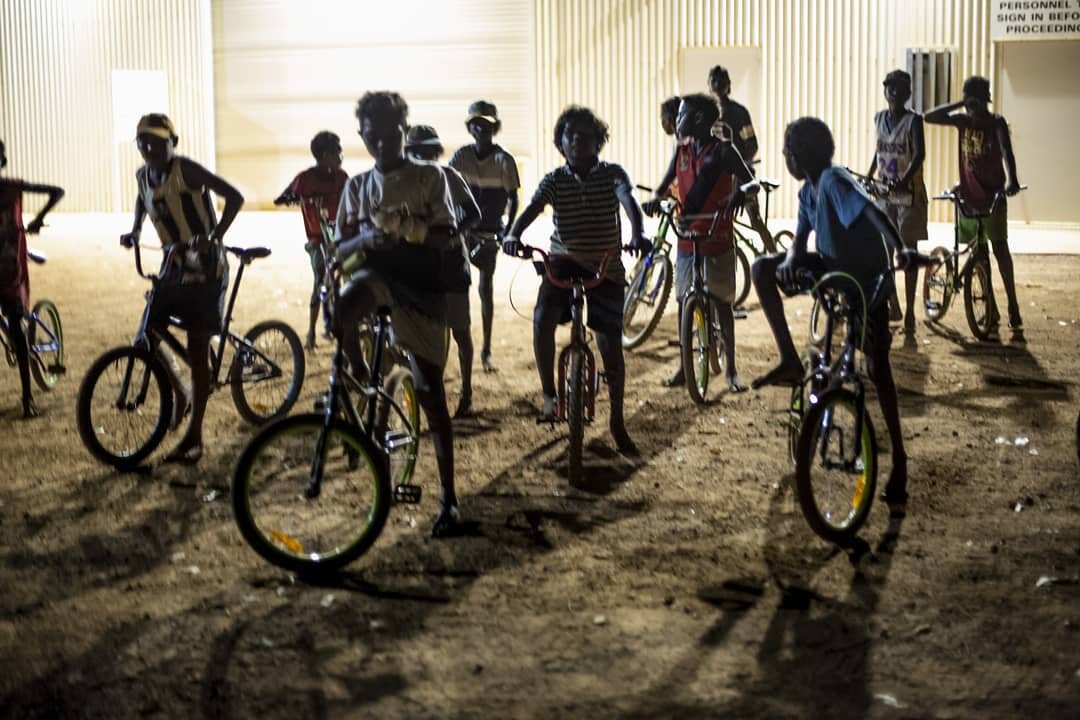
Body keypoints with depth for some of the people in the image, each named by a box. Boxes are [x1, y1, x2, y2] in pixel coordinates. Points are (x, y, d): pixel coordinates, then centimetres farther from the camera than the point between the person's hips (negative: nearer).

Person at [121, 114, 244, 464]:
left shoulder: (185, 170, -16)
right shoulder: (144, 176, 5)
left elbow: (234, 197, -20)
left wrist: (215, 237, -29)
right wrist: (134, 231, 14)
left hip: (204, 267, -7)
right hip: (173, 264, 7)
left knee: (197, 350, -4)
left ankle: (194, 437, 2)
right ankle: (180, 394, 29)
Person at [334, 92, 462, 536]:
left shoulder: (430, 178, 4)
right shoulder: (358, 187, 13)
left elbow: (447, 240, -3)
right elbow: (340, 251, 9)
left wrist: (411, 228, -23)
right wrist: (364, 238, -13)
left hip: (421, 288, -2)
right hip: (377, 276, 2)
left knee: (430, 391, -3)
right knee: (345, 306, -37)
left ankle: (447, 496, 4)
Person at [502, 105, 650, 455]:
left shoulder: (612, 174, -4)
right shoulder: (554, 180, -1)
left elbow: (628, 200, -22)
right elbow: (532, 208, -16)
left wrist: (637, 234, -44)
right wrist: (513, 234, -39)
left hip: (605, 269, 0)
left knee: (611, 345, -1)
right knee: (542, 320, -27)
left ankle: (617, 422, 15)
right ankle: (549, 395, -8)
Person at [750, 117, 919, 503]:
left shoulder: (833, 180, -21)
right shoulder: (807, 192, 5)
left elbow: (871, 211, -36)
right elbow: (801, 238, 2)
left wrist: (898, 248, -53)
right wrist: (791, 259, -23)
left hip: (866, 277, -8)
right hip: (833, 268, 8)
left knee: (878, 368, -6)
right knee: (763, 268, -7)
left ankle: (899, 460, 3)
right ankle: (790, 361, -6)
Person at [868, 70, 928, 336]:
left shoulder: (913, 120, -9)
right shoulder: (880, 118, 7)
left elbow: (920, 154, -21)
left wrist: (904, 180, -35)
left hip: (908, 193, -5)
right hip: (883, 192, 5)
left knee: (908, 250, -1)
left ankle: (910, 313, 3)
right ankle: (891, 304, 18)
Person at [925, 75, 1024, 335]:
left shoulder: (996, 122, -8)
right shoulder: (963, 120, 4)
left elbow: (1006, 150, -25)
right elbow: (930, 117, -2)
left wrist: (1011, 179, -42)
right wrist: (959, 104, -10)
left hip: (993, 194, -4)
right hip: (968, 194, 4)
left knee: (999, 246, -10)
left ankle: (1013, 307, -4)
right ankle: (991, 309, 12)